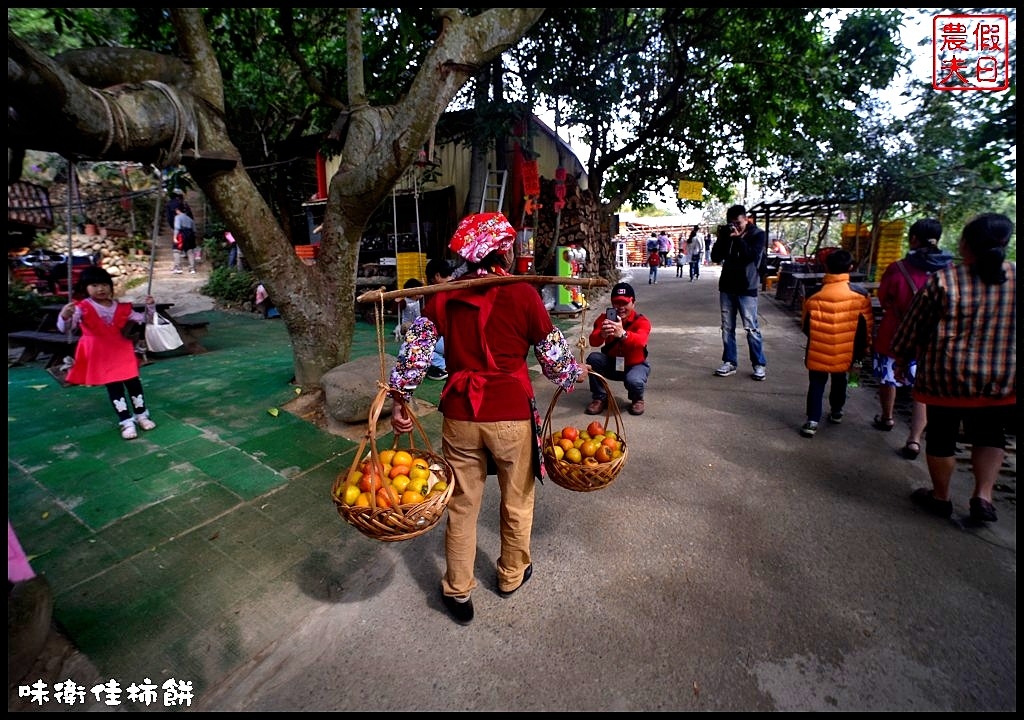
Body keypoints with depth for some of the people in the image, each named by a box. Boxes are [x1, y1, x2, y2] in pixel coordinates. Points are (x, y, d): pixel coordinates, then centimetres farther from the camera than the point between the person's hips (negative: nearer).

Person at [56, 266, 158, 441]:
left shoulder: (121, 307, 2)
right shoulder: (83, 308, -9)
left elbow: (143, 319, 10)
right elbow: (65, 328, -19)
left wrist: (150, 307, -9)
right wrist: (65, 316, -41)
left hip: (121, 351, 3)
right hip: (99, 355, -3)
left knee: (133, 381, 1)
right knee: (113, 386, -3)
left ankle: (141, 415, 16)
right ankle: (126, 422, 3)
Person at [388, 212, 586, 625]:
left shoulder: (444, 296, 0)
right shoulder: (523, 294, -10)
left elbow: (416, 351, -3)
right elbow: (554, 357, -4)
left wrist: (400, 400, 8)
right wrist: (575, 374, 17)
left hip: (460, 416, 3)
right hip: (512, 416, -2)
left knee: (462, 505, 18)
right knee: (517, 501, 21)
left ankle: (458, 592, 34)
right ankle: (512, 575, 43)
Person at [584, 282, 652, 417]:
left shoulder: (642, 321, -19)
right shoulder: (605, 318, -12)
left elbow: (639, 341, -41)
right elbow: (593, 341, -28)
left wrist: (622, 333, -63)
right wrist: (602, 334, -53)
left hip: (635, 365, -3)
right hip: (612, 364, 3)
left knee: (634, 381, -36)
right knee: (593, 358, -26)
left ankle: (637, 399, 4)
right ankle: (600, 398, -8)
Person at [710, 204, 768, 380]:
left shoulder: (757, 234, -2)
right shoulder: (727, 234, 8)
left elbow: (752, 256, -16)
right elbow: (715, 257, 3)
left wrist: (738, 238, -19)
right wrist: (721, 238, -8)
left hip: (746, 288, -4)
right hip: (727, 287, 4)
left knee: (751, 328, -3)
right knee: (727, 327, 6)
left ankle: (760, 364, 8)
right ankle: (729, 362, 13)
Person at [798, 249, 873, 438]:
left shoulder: (816, 298, -15)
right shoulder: (860, 295, -8)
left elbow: (806, 327, -6)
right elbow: (867, 326, 0)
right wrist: (862, 349, 14)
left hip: (819, 352, -3)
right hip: (845, 352, 3)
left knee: (817, 383, 7)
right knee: (840, 381, 24)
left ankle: (812, 421, -1)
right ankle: (836, 412, 41)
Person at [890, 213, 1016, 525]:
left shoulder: (943, 280, -15)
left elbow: (913, 326, -7)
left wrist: (902, 357, 9)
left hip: (946, 376, -3)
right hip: (1003, 382, 3)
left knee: (941, 434, 13)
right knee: (990, 433, 24)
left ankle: (941, 497, 27)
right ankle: (983, 495, 18)